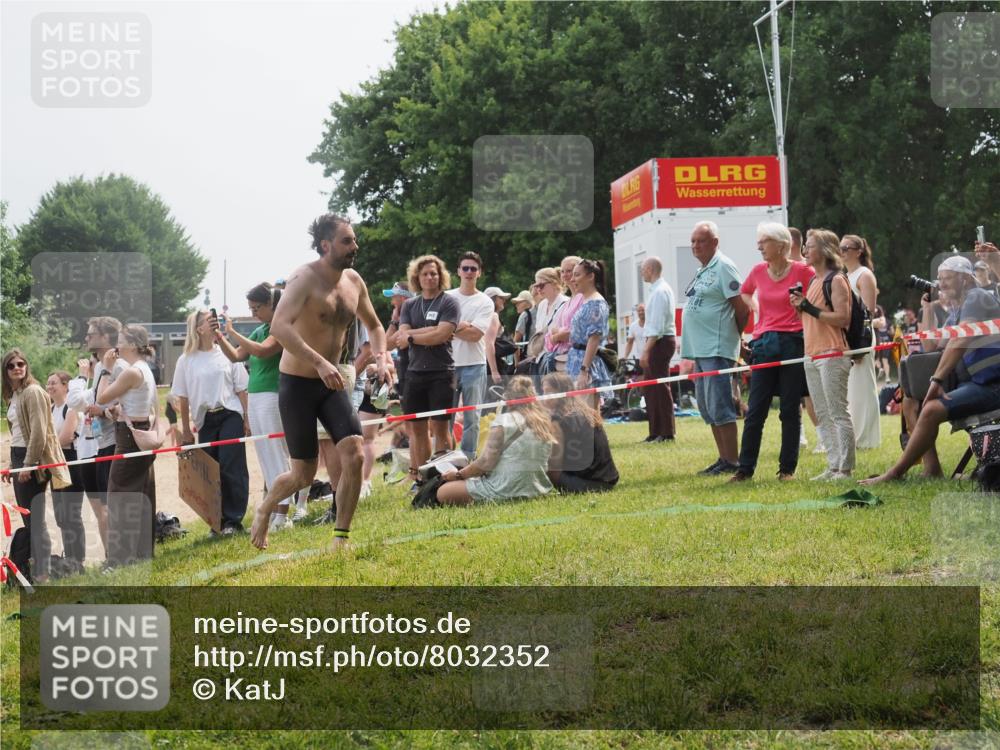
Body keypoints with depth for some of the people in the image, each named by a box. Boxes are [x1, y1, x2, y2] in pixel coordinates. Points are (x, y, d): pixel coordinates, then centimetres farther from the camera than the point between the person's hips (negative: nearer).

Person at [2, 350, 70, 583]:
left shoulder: (33, 392, -11)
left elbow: (38, 432, -17)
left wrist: (28, 465, -18)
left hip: (32, 459, -8)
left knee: (34, 519, -8)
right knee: (28, 519, 10)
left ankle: (42, 574, -7)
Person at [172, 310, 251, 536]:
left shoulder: (227, 354, 3)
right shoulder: (186, 361, 2)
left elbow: (241, 389, 6)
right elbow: (183, 398, 6)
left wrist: (246, 418, 1)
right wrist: (186, 430, 5)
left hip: (230, 416, -1)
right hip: (205, 421, 1)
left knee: (231, 468, -7)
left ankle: (233, 519, -3)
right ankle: (217, 520, 13)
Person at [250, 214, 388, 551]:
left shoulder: (354, 281, 4)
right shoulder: (305, 279, -18)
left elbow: (374, 325, 22)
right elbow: (279, 326, -34)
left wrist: (380, 356, 1)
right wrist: (319, 363, -41)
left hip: (331, 383, 6)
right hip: (297, 383, -6)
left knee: (354, 456, -12)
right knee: (304, 475, 1)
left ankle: (342, 537, -1)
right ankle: (264, 509, 32)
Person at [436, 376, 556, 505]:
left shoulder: (504, 421, -11)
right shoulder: (545, 422, 7)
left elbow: (486, 462, -12)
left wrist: (459, 474, 4)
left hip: (505, 490, -8)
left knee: (443, 493, -3)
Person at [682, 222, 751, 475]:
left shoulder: (723, 268, -11)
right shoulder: (703, 271, 18)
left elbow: (742, 309, -14)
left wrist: (732, 336, -2)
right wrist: (688, 345, 16)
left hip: (717, 350, -10)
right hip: (701, 350, 10)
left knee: (720, 408, -9)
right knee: (708, 408, 12)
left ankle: (732, 462, -5)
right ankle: (724, 459, 19)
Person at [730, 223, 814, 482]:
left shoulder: (802, 271, -6)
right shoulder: (758, 271, 8)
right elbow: (744, 293, 26)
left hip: (793, 343, -4)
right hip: (764, 343, 4)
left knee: (790, 410, 2)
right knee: (755, 410, 2)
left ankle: (787, 468, 10)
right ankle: (745, 468, 6)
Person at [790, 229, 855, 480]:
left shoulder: (836, 280, -8)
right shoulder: (813, 281, 18)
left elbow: (843, 319, -18)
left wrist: (810, 308, -17)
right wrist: (800, 306, 6)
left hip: (832, 355, -9)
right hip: (812, 355, 9)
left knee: (838, 414, -7)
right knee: (822, 416, 10)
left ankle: (845, 468, -6)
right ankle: (833, 466, 14)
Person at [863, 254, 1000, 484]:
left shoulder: (976, 298, -10)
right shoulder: (955, 312, 20)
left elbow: (960, 342, -22)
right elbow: (931, 348, 20)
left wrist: (937, 380, -24)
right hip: (974, 381, 10)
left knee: (932, 409, -23)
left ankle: (894, 474, -17)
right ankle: (931, 468, -1)